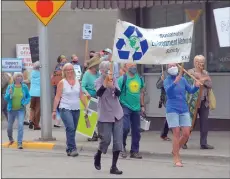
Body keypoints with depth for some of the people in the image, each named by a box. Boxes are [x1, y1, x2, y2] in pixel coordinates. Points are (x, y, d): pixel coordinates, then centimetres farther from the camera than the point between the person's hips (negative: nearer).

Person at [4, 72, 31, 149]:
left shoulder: (24, 87, -4)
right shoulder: (10, 87, -5)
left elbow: (28, 97, 7)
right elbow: (5, 98, -5)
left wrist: (25, 103, -11)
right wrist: (9, 93, -25)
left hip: (21, 110, -1)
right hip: (11, 109, 1)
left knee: (20, 125, -18)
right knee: (9, 126, 12)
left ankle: (20, 143, -15)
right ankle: (11, 139, 42)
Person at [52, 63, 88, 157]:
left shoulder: (77, 81, 10)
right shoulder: (62, 82, -1)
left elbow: (81, 95, 13)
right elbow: (57, 97, -2)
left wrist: (86, 107, 7)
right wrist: (54, 111, -5)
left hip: (76, 109, 5)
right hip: (65, 109, -5)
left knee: (73, 130, 7)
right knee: (70, 128, -19)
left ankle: (69, 149, 16)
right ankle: (72, 149, -17)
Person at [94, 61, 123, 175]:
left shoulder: (114, 80, 3)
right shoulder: (98, 81, -8)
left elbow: (119, 93, -10)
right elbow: (98, 93, -27)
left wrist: (113, 87, -31)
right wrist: (105, 85, -46)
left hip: (117, 114, 4)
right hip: (105, 115, -4)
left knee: (118, 141, 0)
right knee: (106, 140, 0)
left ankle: (114, 167, 7)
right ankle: (98, 156, 32)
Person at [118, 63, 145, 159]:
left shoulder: (139, 79, 9)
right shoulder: (123, 78, -7)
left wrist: (142, 105, 17)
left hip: (136, 108, 5)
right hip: (125, 107, -5)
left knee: (136, 130, 7)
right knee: (125, 127, -15)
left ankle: (135, 151, 17)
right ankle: (122, 146, 9)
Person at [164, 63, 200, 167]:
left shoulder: (182, 80, 9)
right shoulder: (167, 81, -2)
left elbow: (191, 91, 7)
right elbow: (168, 91, -21)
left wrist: (196, 86, -13)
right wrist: (175, 82, -36)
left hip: (184, 110, 4)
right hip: (172, 110, -4)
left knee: (186, 134, -1)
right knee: (176, 133, -7)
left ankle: (175, 150, 24)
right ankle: (176, 159, 2)